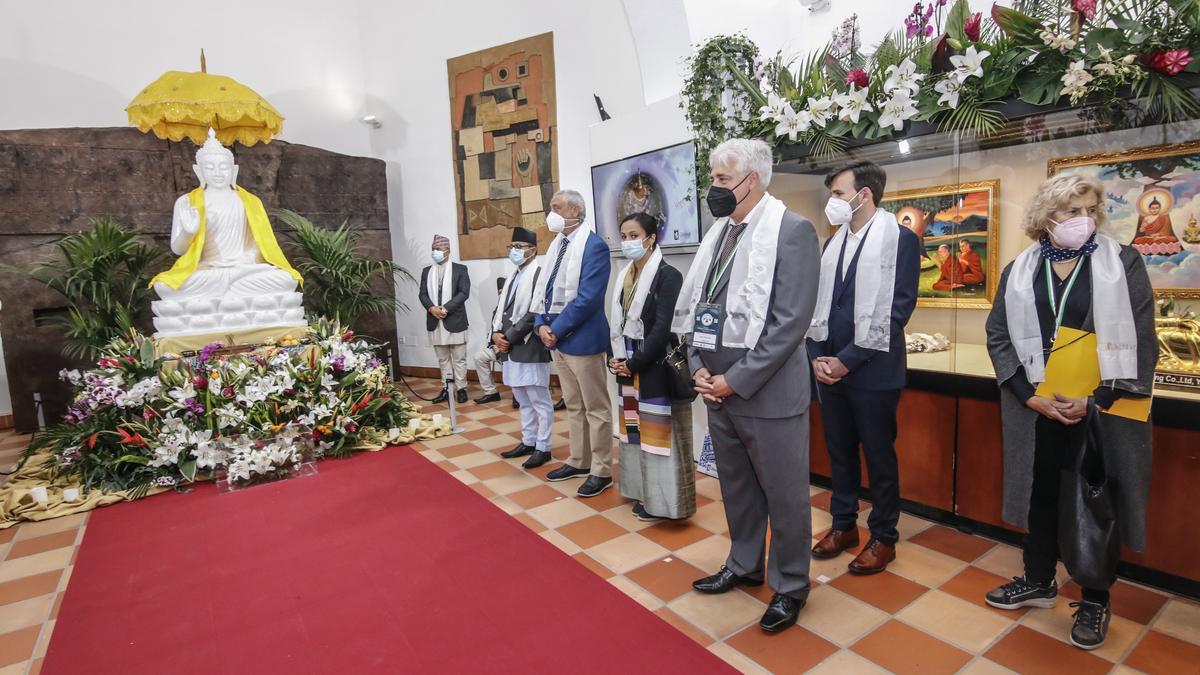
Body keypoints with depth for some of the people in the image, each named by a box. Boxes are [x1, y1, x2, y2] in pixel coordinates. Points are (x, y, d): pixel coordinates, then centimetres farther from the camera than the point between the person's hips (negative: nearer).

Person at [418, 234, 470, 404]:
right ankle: (446, 389, 17)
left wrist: (446, 308, -17)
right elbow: (422, 294, 6)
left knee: (458, 358, 3)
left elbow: (464, 293, -9)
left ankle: (461, 389, 11)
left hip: (455, 321, -4)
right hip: (435, 322, 4)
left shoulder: (460, 269, 0)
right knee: (442, 359, 10)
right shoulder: (426, 271, 13)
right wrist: (432, 308, -13)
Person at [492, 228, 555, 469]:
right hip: (511, 349, 9)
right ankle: (528, 442, 29)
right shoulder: (512, 278, 18)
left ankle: (543, 448, 10)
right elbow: (500, 310, 17)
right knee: (523, 401, 17)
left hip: (530, 349, -9)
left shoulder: (540, 275, -10)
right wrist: (496, 334, -1)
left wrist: (509, 337, -15)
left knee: (540, 401, 1)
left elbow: (535, 313, -17)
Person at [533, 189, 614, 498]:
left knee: (596, 408, 3)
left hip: (582, 339, -8)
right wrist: (542, 324, -1)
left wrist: (556, 329, -16)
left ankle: (601, 471, 14)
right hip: (558, 339, 8)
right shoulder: (556, 244, 12)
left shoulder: (593, 246, -13)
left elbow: (587, 298, -21)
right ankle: (579, 461, 32)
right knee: (573, 406, 18)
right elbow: (545, 289, 15)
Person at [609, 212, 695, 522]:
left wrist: (634, 363, -15)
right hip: (629, 365, 7)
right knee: (635, 427, 12)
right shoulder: (626, 276, 11)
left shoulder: (667, 275, -11)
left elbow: (663, 328, -17)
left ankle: (660, 499, 12)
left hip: (656, 368, -7)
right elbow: (618, 321, 13)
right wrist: (617, 359, 0)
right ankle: (642, 491, 25)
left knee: (658, 430, 0)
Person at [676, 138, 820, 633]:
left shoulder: (792, 230, -11)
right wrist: (699, 368, 0)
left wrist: (737, 380, -17)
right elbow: (694, 306, 13)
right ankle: (744, 565, 42)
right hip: (718, 389, 7)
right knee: (736, 487, 21)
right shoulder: (718, 233, 10)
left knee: (784, 495, 10)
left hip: (767, 393, -6)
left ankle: (790, 586, 31)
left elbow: (791, 322, -17)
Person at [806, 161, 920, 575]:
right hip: (830, 367, 6)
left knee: (879, 456, 8)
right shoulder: (833, 243, 12)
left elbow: (897, 309, -15)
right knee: (839, 450, 16)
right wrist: (817, 356, -1)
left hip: (872, 369, -6)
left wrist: (847, 359, -16)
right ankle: (844, 525, 32)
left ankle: (883, 538, 25)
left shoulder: (900, 239, -8)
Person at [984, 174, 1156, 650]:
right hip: (1037, 409, 2)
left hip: (1101, 410, -2)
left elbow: (1141, 341, -6)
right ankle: (1038, 582, 31)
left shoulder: (1122, 263, -2)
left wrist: (1097, 398, -15)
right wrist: (1029, 394, -9)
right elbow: (998, 335, 1)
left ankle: (1095, 601, 26)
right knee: (1039, 491, 13)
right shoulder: (1019, 271, 4)